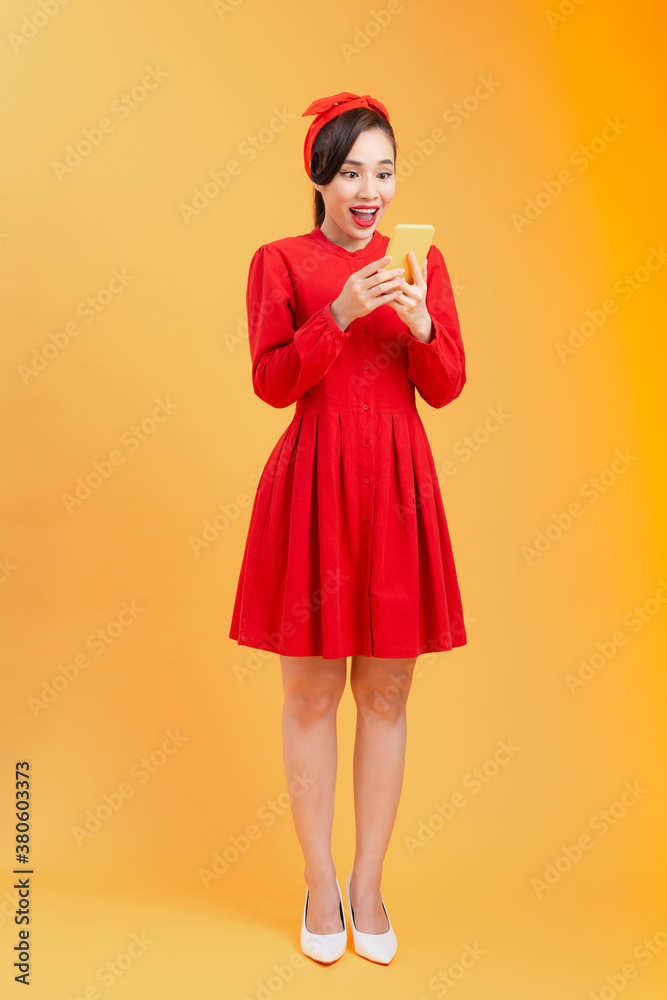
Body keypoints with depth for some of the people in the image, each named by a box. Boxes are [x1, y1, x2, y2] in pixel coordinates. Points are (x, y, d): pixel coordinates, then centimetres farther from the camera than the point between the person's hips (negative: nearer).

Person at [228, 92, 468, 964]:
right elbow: (271, 382, -7)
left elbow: (447, 387, 3)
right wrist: (340, 312, -19)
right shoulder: (280, 262, 3)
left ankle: (368, 883, 26)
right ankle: (320, 884, 25)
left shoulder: (422, 260, 10)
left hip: (397, 484, 3)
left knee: (386, 693, 8)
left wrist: (418, 322, -15)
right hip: (313, 483, -2)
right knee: (311, 694, 5)